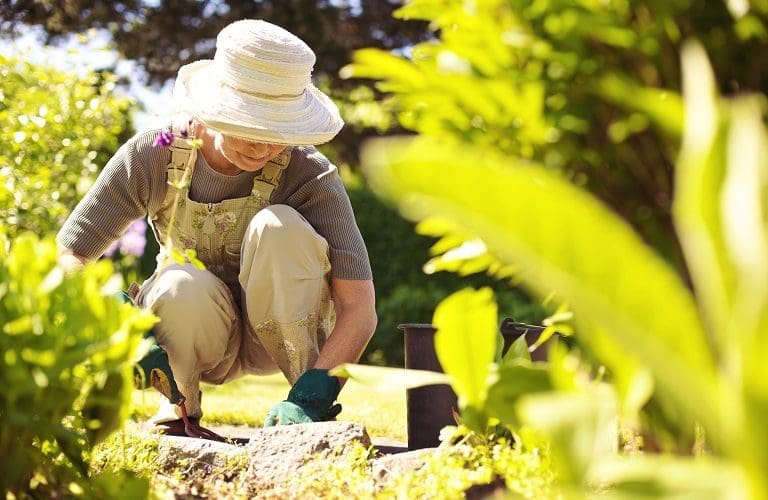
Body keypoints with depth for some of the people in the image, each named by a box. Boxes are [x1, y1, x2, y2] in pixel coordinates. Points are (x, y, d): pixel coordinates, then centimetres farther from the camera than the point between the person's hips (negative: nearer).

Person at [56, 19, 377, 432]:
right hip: (200, 336, 1)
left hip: (284, 333, -1)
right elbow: (68, 255, -18)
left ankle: (309, 414, -19)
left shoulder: (310, 176, -24)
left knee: (279, 225, -31)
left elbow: (361, 309, -29)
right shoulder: (155, 155, -20)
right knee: (181, 286, -35)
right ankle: (180, 402, -1)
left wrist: (312, 395, -43)